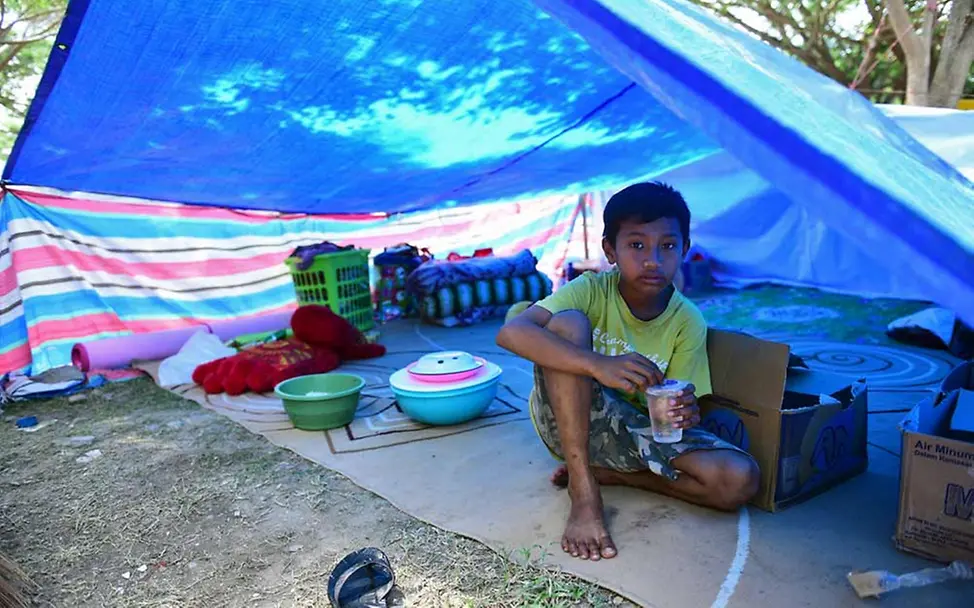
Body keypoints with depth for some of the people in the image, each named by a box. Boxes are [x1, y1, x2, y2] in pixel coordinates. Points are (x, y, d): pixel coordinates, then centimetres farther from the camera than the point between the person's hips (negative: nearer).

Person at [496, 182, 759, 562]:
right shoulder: (591, 291, -18)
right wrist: (598, 365, -47)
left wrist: (685, 413, -32)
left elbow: (677, 405, -6)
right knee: (568, 323, -30)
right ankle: (583, 492, -24)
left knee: (739, 480, -21)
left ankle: (606, 473, -1)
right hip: (568, 420, -2)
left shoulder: (688, 323, -9)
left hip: (638, 432, 3)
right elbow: (510, 332, -34)